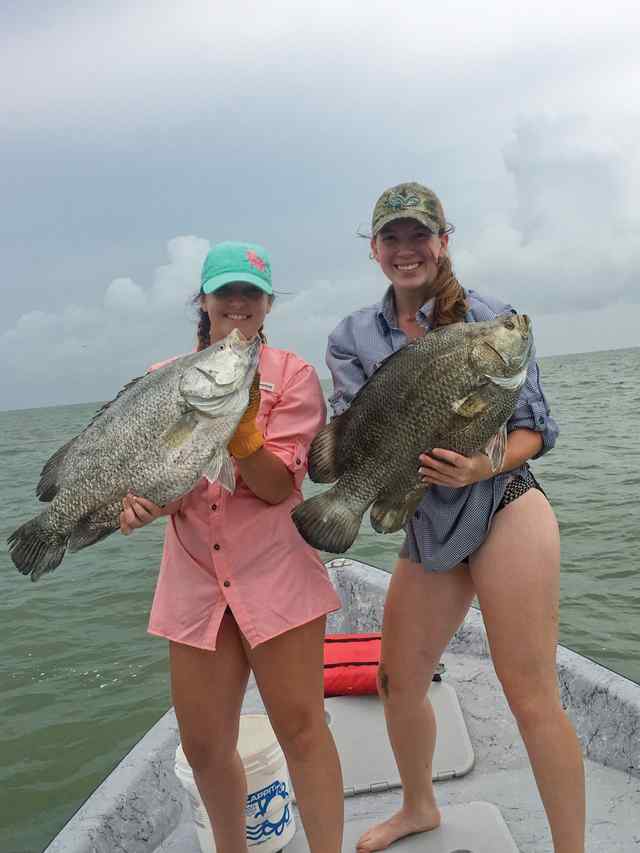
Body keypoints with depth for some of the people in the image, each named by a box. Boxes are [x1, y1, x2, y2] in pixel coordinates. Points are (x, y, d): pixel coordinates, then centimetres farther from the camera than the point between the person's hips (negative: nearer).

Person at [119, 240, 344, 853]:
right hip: (194, 578, 3)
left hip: (275, 573, -3)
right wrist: (139, 501, -19)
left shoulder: (292, 375, -1)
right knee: (204, 745, 12)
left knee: (300, 728, 0)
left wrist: (239, 426, -25)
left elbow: (279, 486, -10)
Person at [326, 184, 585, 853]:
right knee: (397, 684, 15)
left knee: (530, 697, -2)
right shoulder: (353, 338, 7)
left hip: (504, 509, -4)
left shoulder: (490, 319, -3)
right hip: (427, 528, 5)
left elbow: (534, 428, -3)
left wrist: (484, 466, -22)